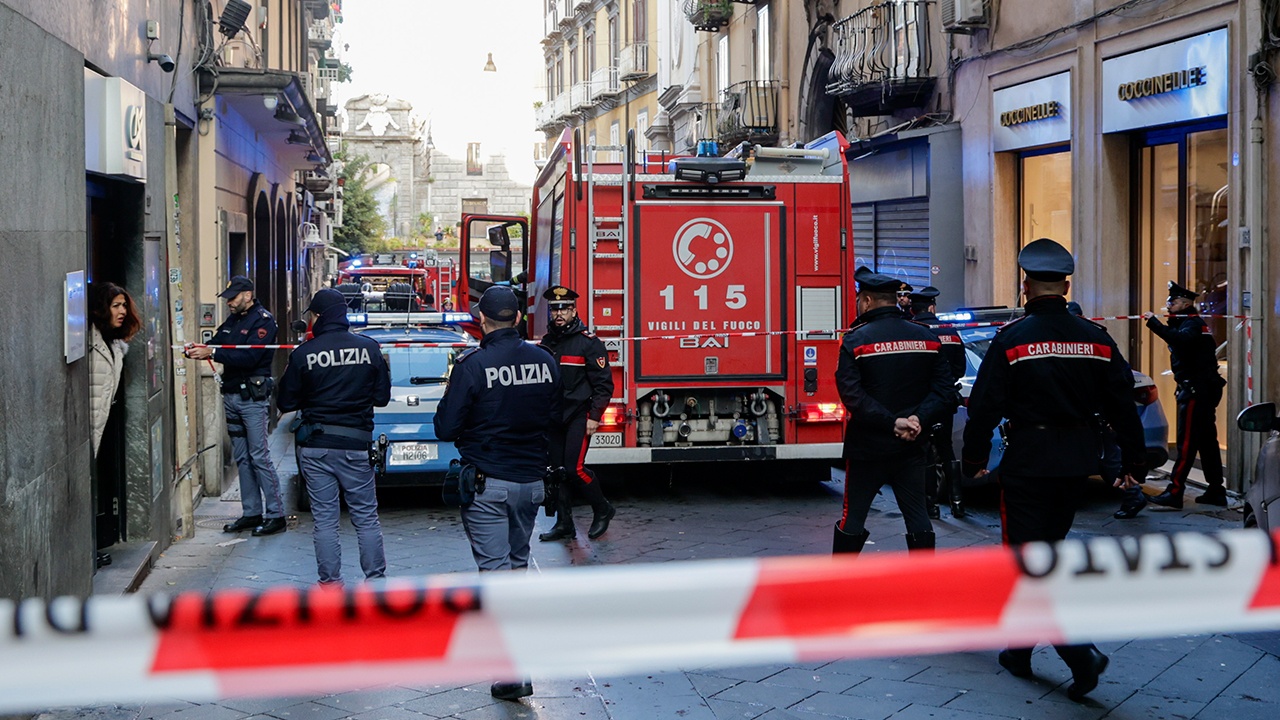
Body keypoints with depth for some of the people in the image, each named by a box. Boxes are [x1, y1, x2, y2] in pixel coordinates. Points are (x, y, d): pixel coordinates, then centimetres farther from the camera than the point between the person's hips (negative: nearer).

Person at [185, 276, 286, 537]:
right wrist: (196, 349, -12)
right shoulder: (232, 320, 16)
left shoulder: (263, 320, -9)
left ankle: (276, 515, -4)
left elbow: (249, 357, -20)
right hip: (231, 395, 8)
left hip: (253, 396, -8)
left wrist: (212, 353, -25)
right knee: (242, 458, 10)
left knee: (259, 456, -8)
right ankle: (251, 513, 17)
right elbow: (215, 344, 10)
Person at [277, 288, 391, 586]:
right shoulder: (369, 348, -4)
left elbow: (285, 403, 0)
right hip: (356, 444, 1)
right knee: (366, 517, 9)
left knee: (324, 519, 6)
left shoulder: (303, 354, -7)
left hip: (315, 448, -1)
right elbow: (382, 396, 3)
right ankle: (376, 580, 11)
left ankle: (330, 583, 9)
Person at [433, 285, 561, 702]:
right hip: (531, 480, 5)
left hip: (487, 483, -5)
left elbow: (445, 428, -13)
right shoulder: (544, 362, -1)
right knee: (517, 559, 23)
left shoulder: (472, 365, -16)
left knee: (495, 567, -4)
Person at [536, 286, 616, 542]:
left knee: (574, 468, -11)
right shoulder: (547, 342, 10)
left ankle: (602, 510, 10)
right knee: (557, 469, 7)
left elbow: (604, 383, -10)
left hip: (579, 416, -6)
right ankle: (564, 525, 14)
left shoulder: (589, 342, -8)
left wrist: (594, 416, -14)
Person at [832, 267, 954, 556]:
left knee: (853, 518, 8)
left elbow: (852, 394, -18)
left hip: (867, 447, -3)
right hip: (913, 447, 3)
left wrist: (892, 423, -19)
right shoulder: (927, 337, 5)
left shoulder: (856, 340, -9)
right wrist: (919, 419, -12)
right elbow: (943, 389, -2)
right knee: (918, 517, 9)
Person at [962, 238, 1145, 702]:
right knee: (1046, 550, 19)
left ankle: (1081, 654, -14)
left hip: (1028, 463, -6)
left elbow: (985, 405, -11)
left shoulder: (1012, 339, -11)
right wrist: (1132, 462, 14)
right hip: (1077, 464, 6)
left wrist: (973, 459, 0)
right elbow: (1123, 406, 5)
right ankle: (1020, 650, 28)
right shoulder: (1096, 339, 2)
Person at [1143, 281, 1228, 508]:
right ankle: (1216, 491, 18)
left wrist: (1154, 323, -33)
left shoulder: (1192, 324, -12)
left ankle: (1174, 492, -12)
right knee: (1207, 442, 13)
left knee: (1187, 443, -11)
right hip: (1202, 389, 10)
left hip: (1196, 390, -10)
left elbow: (1180, 338, -34)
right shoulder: (1189, 323, 20)